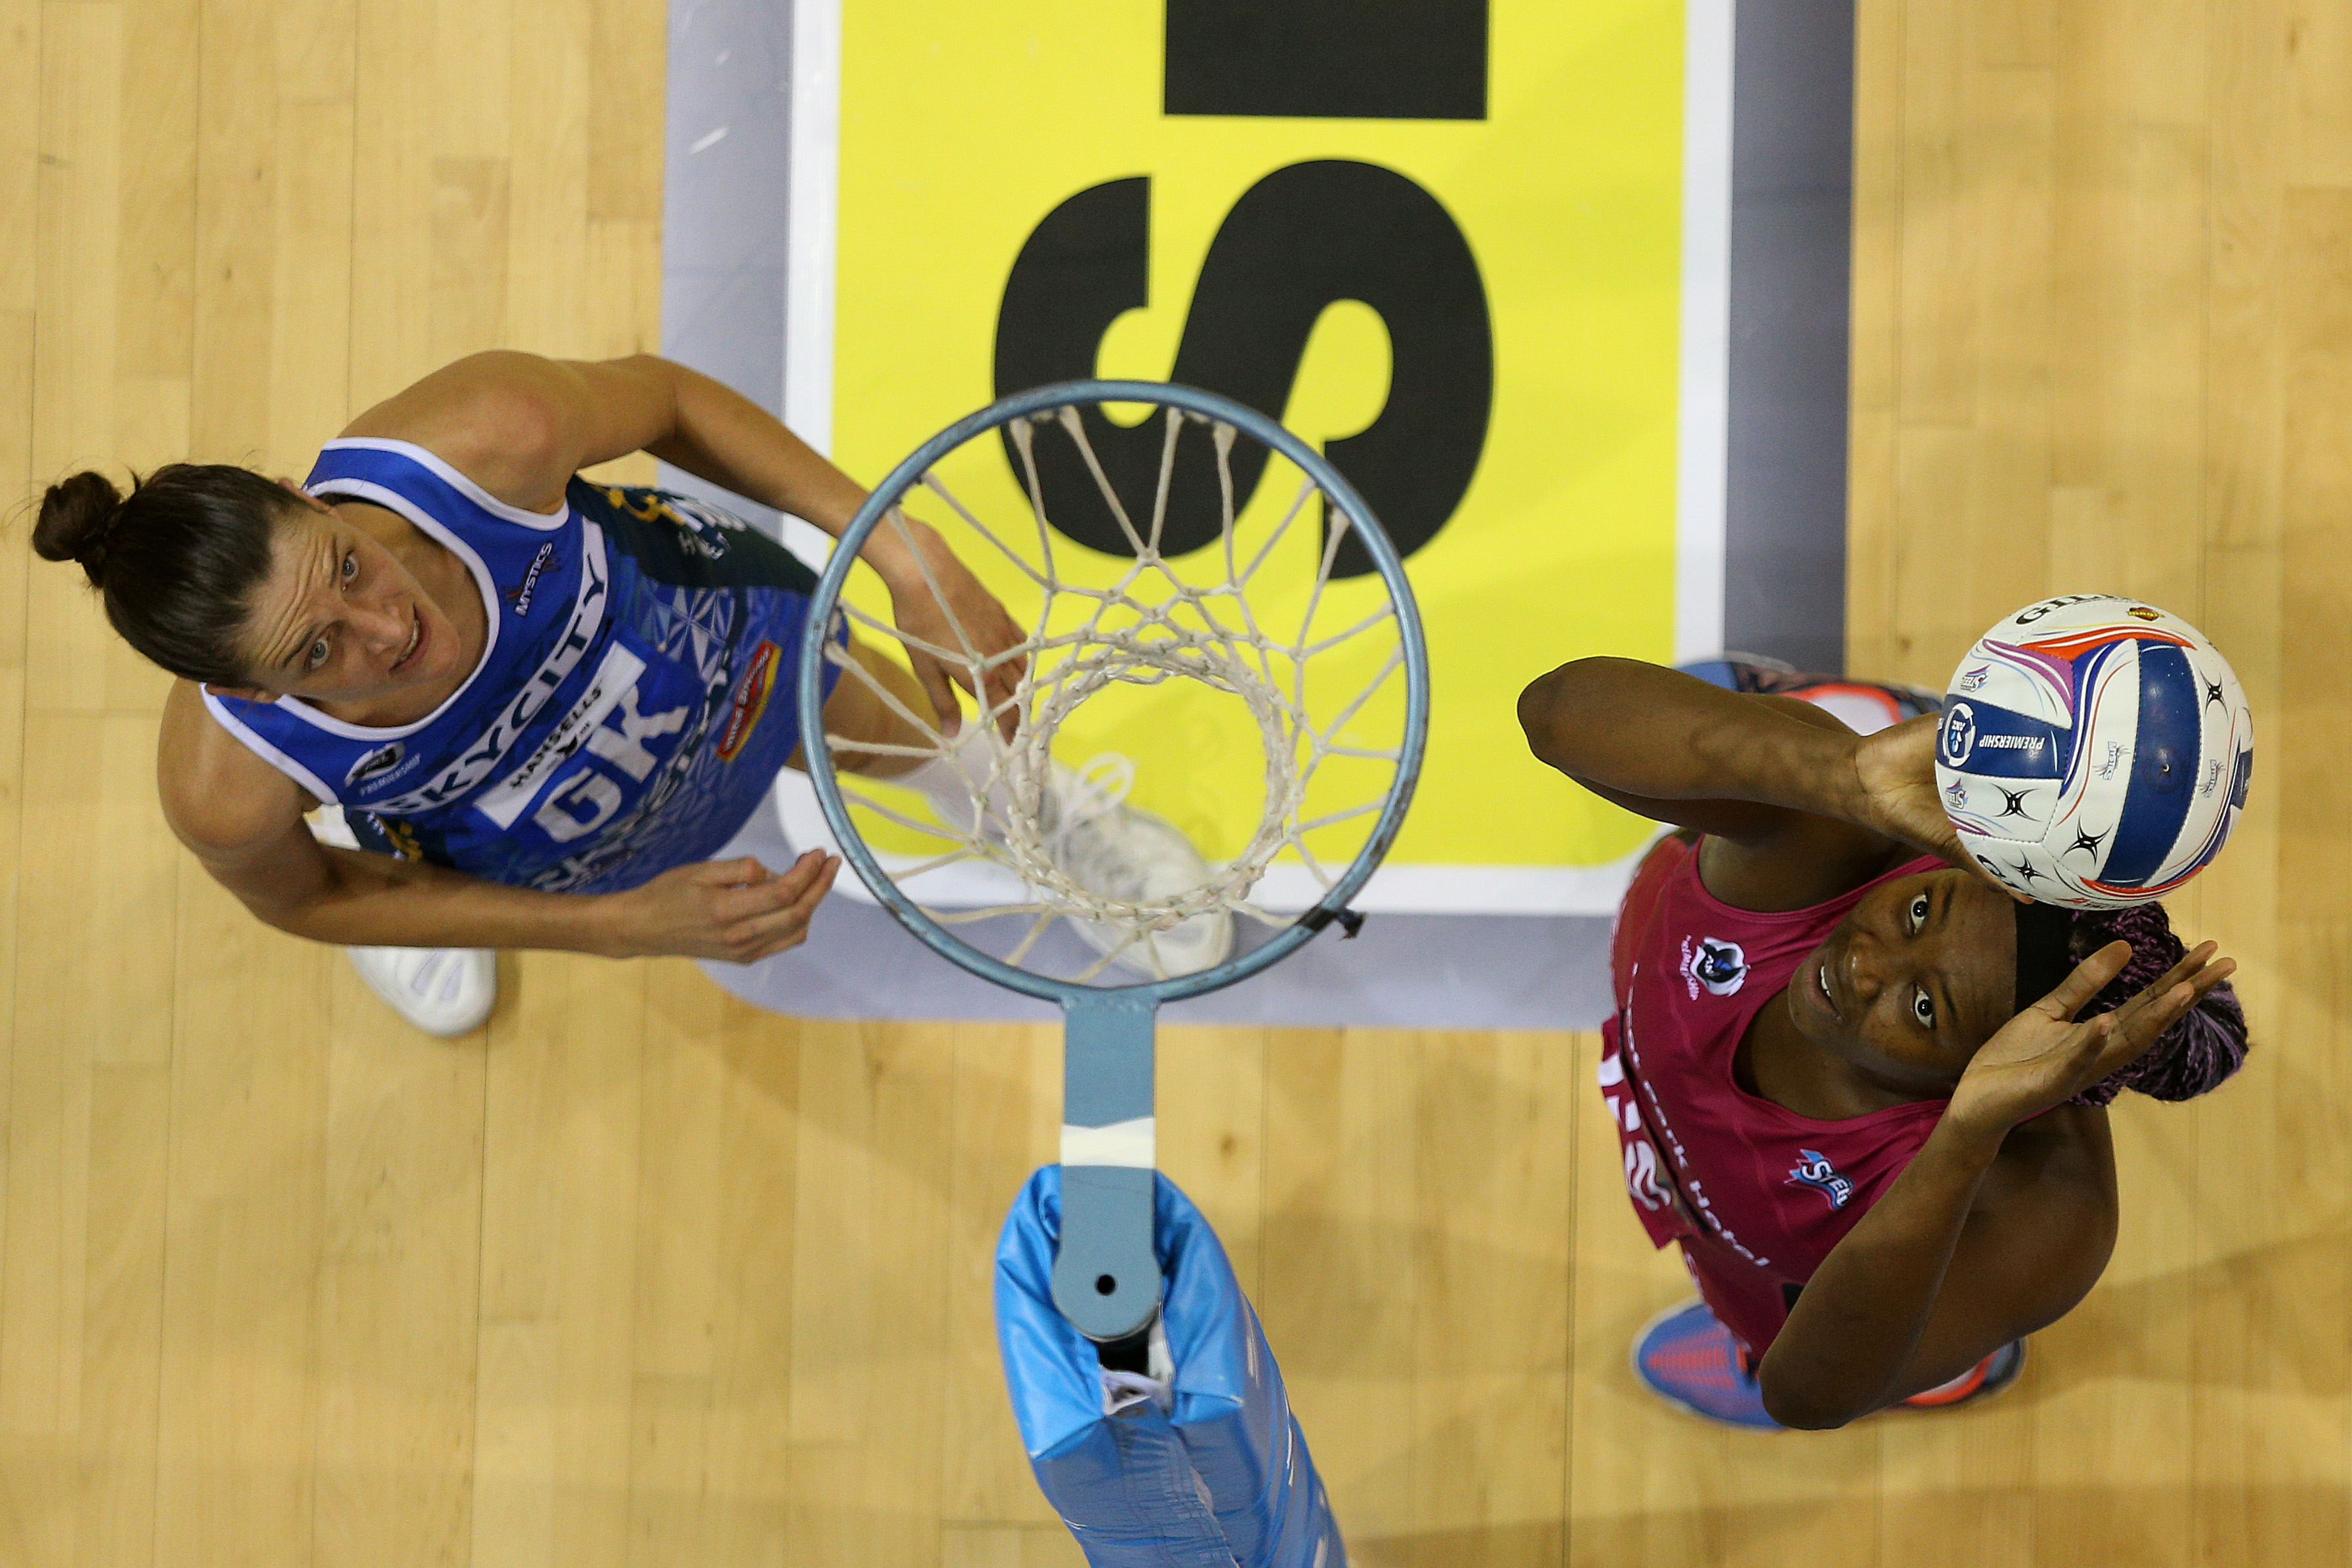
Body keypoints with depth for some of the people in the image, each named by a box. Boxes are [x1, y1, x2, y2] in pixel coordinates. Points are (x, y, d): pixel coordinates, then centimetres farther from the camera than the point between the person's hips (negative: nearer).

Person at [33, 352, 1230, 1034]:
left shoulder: (491, 433, -48)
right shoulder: (228, 787, -45)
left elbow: (661, 397, -23)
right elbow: (299, 896, -19)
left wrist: (903, 551, -30)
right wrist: (625, 927, -25)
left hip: (713, 631, 1)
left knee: (905, 727, 34)